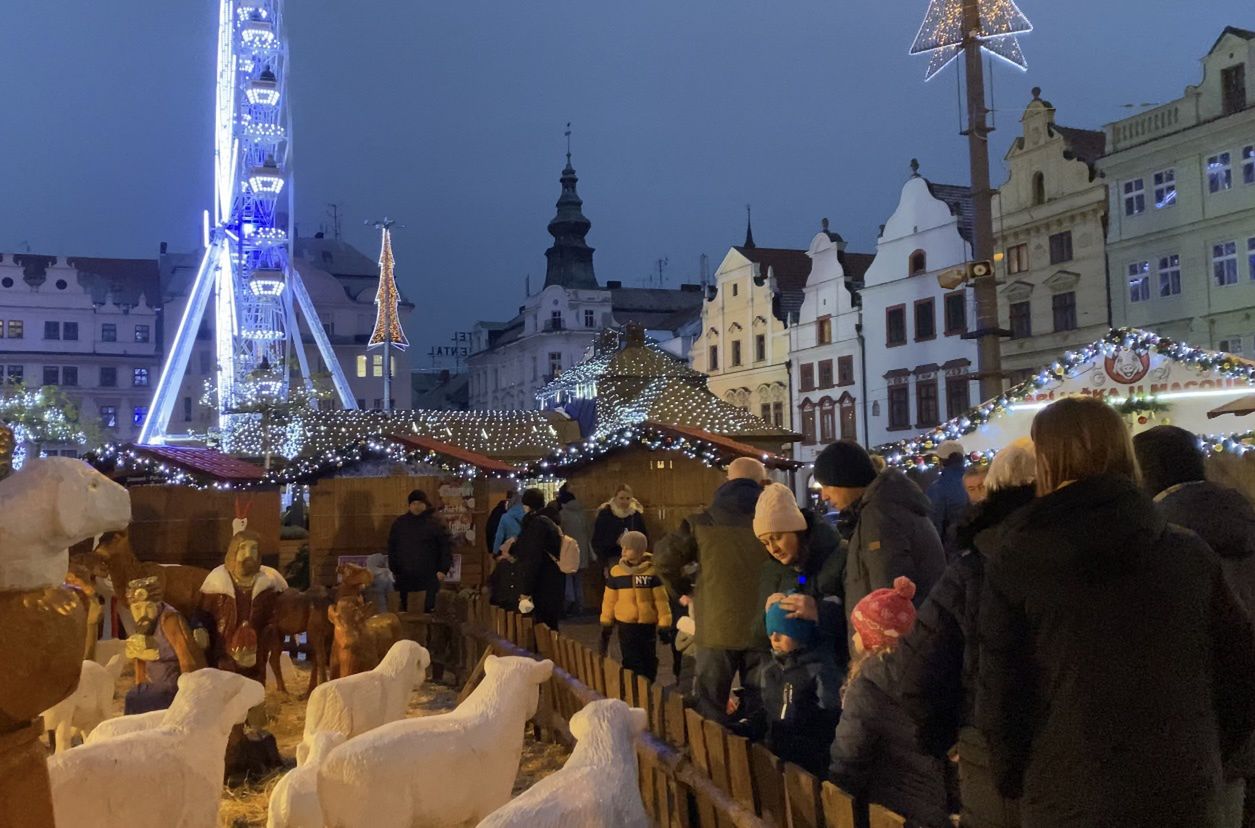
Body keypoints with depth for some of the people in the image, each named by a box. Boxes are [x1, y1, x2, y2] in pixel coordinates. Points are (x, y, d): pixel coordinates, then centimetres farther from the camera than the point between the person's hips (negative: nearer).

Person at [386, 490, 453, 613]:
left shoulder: (436, 522, -2)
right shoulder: (399, 523, 9)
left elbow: (446, 546, -4)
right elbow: (392, 547, 13)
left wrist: (443, 569, -10)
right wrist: (393, 569, 8)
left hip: (429, 576, -3)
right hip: (405, 576, 3)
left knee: (429, 610, 1)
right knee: (404, 609, 9)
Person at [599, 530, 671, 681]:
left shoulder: (651, 571, -7)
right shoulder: (616, 571, -3)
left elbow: (661, 599, -4)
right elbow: (609, 600, 5)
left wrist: (664, 623, -5)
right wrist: (606, 623, 7)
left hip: (648, 624, 0)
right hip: (625, 625, 0)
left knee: (649, 660, 12)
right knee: (631, 662, 3)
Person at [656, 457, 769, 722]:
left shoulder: (702, 523, -3)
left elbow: (664, 557, -5)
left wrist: (683, 589, 11)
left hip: (716, 628, 0)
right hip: (762, 628, 0)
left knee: (710, 710, 11)